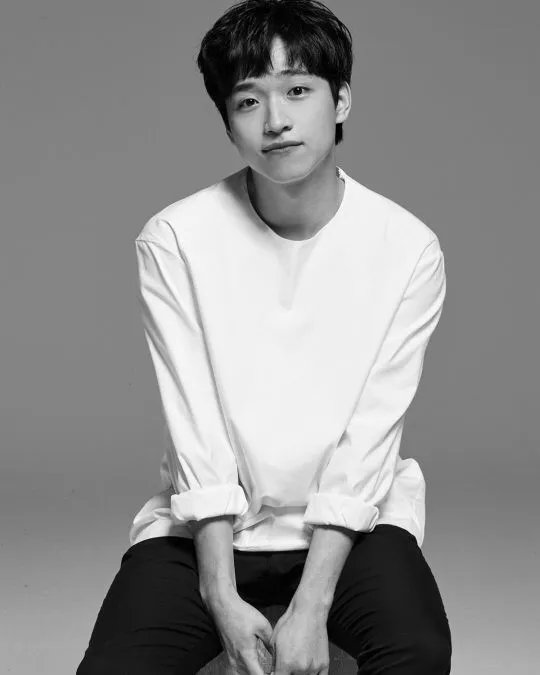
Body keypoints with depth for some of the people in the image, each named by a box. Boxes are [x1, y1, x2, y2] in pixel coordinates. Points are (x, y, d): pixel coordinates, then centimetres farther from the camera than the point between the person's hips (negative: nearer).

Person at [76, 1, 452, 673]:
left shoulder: (408, 249, -9)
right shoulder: (173, 239, -9)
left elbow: (368, 441, -12)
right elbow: (196, 431, -11)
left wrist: (312, 606, -19)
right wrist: (221, 598, -17)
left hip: (350, 519, 0)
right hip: (208, 525, 1)